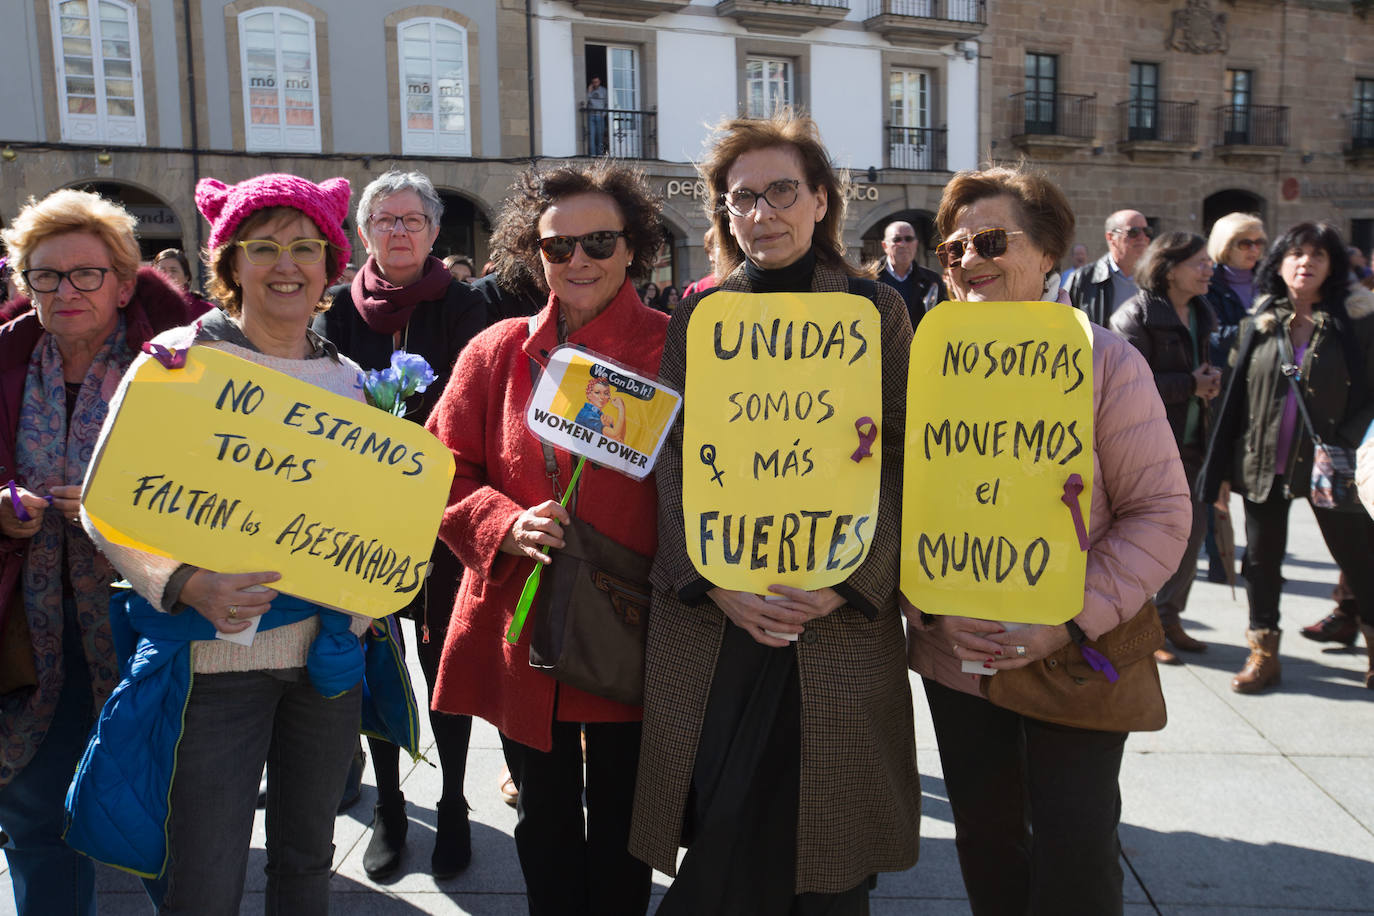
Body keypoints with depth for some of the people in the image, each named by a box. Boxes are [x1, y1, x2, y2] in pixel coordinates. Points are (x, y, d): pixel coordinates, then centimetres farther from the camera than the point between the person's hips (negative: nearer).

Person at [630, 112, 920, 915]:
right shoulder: (697, 316, 10)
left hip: (840, 625, -1)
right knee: (724, 841, 5)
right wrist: (715, 581, -11)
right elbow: (672, 464, 4)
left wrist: (848, 583, -13)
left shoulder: (877, 309, 6)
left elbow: (904, 463, 0)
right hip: (709, 624, 1)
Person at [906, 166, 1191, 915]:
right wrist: (930, 611, -12)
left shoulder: (1105, 360, -8)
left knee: (1074, 846, 6)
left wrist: (1074, 619, -19)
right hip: (954, 658, 3)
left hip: (1075, 657, -2)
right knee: (985, 837, 16)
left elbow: (1160, 512, -9)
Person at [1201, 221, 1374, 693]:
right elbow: (1234, 399, 4)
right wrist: (1221, 470, 2)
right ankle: (1264, 652, 22)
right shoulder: (1257, 326, 3)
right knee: (1261, 560, 10)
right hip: (1264, 463, 2)